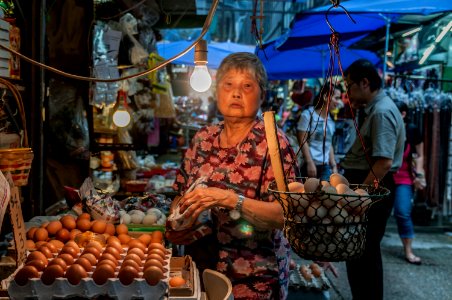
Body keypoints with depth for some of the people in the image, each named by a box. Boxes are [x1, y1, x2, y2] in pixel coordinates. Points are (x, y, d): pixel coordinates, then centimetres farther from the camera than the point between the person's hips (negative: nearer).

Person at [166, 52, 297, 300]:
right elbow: (180, 196, 11)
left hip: (253, 280, -4)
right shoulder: (203, 139, 2)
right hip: (199, 267, 5)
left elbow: (285, 214, -21)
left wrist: (228, 199, -30)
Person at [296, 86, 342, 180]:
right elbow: (303, 141, -10)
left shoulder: (330, 120, 11)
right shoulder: (308, 115, -6)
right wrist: (310, 163, -15)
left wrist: (334, 166, 11)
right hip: (310, 164, -6)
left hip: (326, 166, 6)